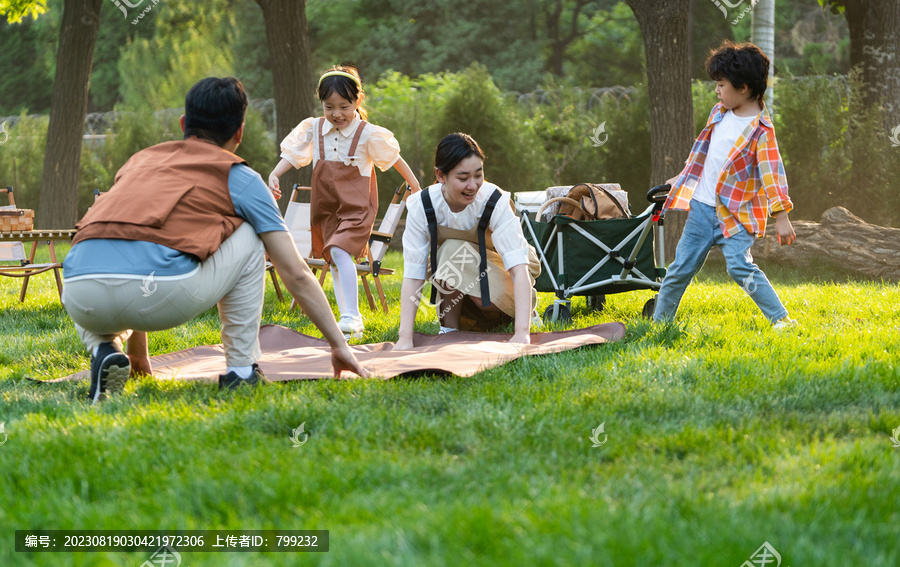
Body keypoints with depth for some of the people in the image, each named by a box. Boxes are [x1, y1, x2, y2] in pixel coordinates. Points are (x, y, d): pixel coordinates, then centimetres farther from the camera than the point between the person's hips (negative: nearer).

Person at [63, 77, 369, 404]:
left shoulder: (140, 160, 34)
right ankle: (241, 371, 19)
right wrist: (339, 345, 28)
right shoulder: (240, 178, 21)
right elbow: (296, 274, 19)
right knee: (247, 238, 23)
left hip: (79, 299, 4)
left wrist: (138, 355, 51)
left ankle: (105, 351, 10)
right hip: (160, 294, -4)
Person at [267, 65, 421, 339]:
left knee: (340, 252, -25)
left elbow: (395, 159, 1)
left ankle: (352, 316, -26)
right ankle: (349, 319, 19)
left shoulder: (368, 134, -9)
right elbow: (292, 154, 4)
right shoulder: (313, 129, 1)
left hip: (356, 206, -6)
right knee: (333, 261, 10)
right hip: (326, 208, 6)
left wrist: (417, 190, 7)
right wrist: (274, 175, -15)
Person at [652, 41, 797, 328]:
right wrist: (683, 177, 30)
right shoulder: (719, 112, 9)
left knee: (739, 265, -23)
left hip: (735, 213, -6)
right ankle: (659, 320, 22)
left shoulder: (760, 129, -14)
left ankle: (781, 319, -18)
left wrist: (781, 217, -23)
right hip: (702, 206, 6)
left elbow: (772, 172, -18)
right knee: (681, 266, 10)